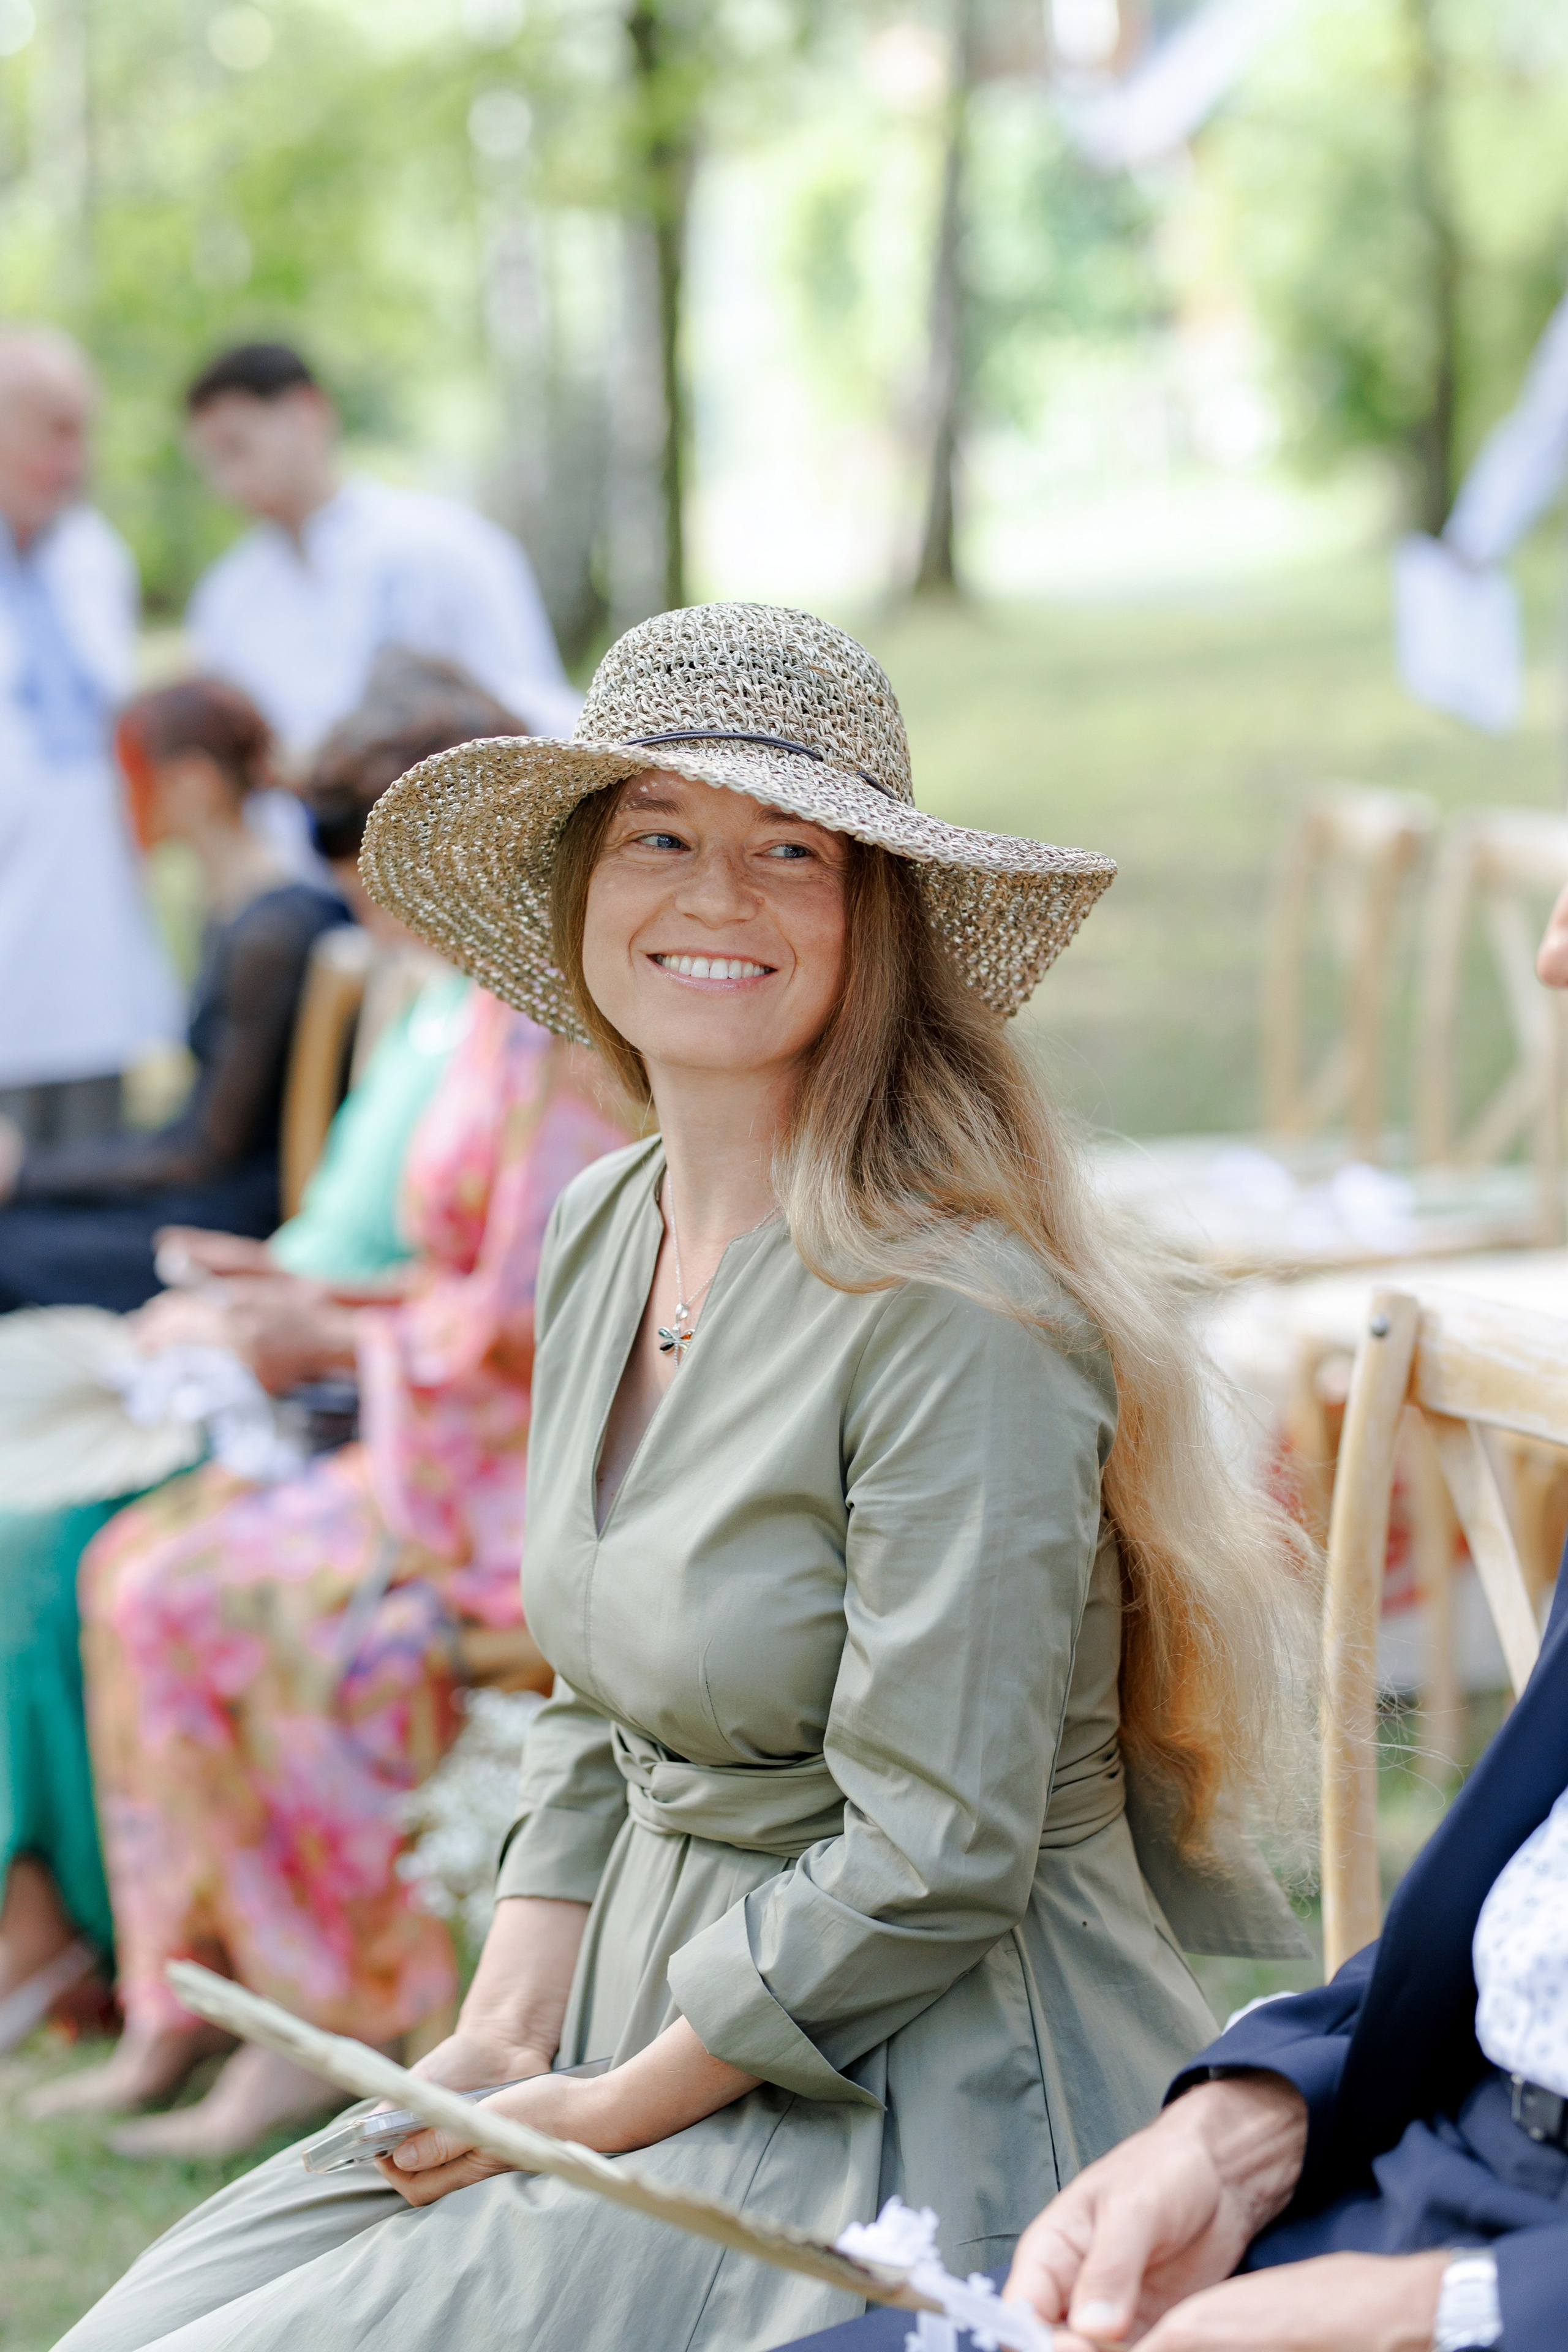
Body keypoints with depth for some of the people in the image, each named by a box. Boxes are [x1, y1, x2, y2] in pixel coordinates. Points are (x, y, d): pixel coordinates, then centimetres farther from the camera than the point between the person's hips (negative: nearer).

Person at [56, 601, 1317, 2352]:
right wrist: (506, 2031, 2)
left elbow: (931, 1869, -20)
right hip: (664, 2028, 8)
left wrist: (610, 2113, -12)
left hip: (926, 2098, -8)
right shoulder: (602, 1232, 6)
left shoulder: (956, 1319, -20)